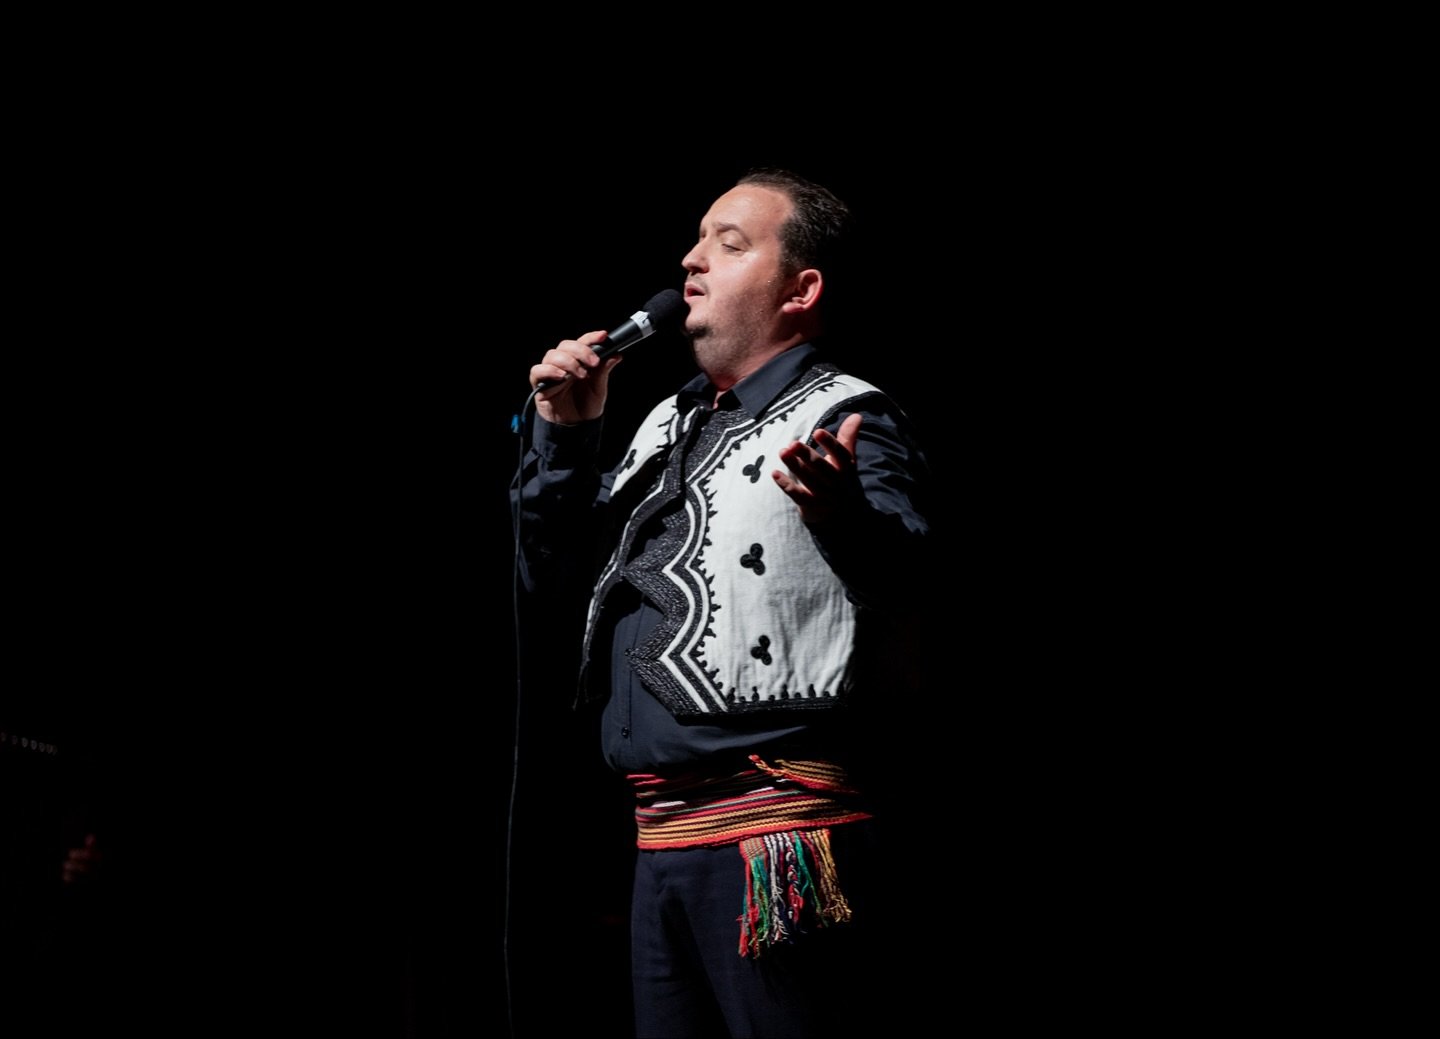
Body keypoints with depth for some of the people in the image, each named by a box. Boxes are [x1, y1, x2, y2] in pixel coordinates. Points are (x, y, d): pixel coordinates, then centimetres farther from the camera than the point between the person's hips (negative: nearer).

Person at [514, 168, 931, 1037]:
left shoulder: (844, 422, -5)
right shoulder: (670, 428, 20)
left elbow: (901, 571, -25)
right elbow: (554, 565, 23)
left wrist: (842, 516, -48)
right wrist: (564, 436, 8)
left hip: (779, 842, -8)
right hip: (664, 836, 8)